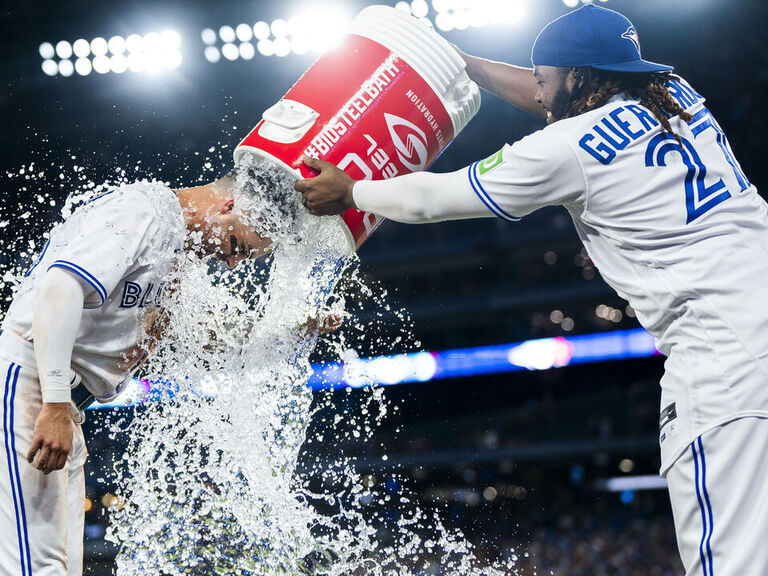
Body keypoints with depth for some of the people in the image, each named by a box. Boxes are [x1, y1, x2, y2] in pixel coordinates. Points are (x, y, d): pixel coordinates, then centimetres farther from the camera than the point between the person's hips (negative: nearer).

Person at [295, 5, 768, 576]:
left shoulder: (566, 149, -4)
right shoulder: (678, 95, 16)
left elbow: (436, 197, 9)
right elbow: (549, 98, 35)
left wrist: (348, 193, 24)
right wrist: (464, 62, 42)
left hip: (722, 341, -8)